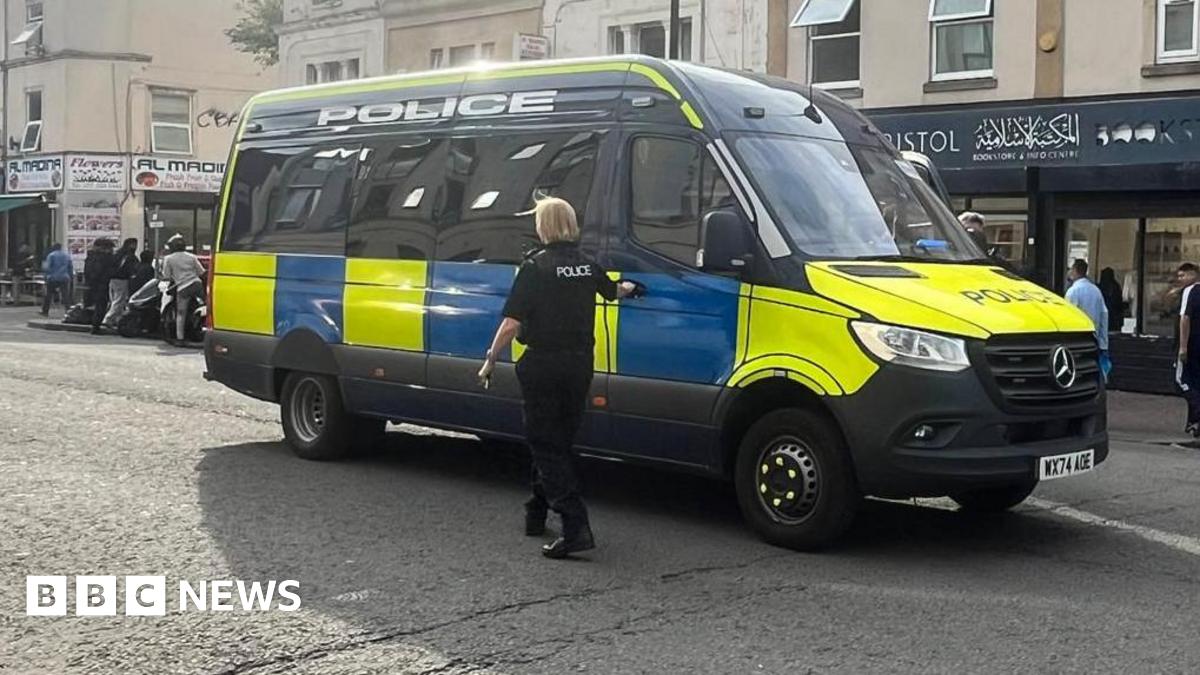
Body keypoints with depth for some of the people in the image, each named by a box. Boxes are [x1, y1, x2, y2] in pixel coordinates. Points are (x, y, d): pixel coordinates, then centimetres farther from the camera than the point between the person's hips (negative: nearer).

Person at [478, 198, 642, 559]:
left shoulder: (535, 266, -11)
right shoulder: (588, 265, 7)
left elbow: (511, 324, -16)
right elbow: (613, 291, 30)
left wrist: (490, 362, -5)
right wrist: (629, 287, 53)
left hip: (542, 365, -6)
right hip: (580, 363, 6)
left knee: (545, 444, -3)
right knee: (559, 440, 18)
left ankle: (576, 526, -15)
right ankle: (537, 512, 32)